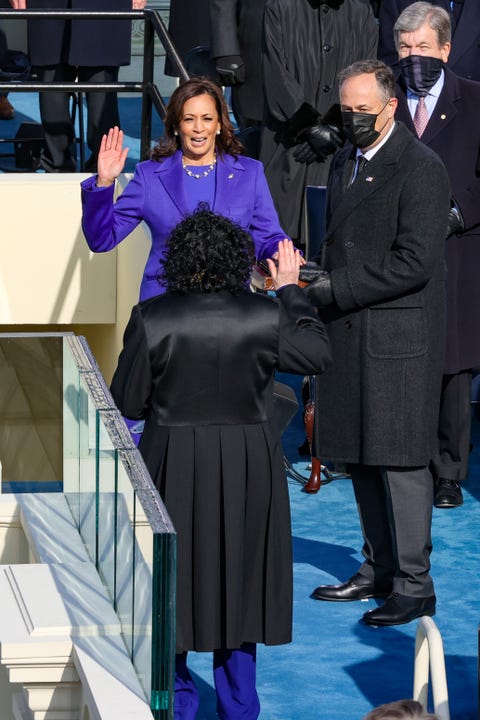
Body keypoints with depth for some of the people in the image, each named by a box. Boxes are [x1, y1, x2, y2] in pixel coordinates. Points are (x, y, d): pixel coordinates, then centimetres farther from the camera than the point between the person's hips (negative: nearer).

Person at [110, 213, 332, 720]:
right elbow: (318, 353, 8)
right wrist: (290, 291, 18)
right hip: (248, 471, 2)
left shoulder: (152, 319, -13)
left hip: (174, 470, -1)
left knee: (173, 579, 13)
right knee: (238, 578, 15)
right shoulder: (265, 316, -9)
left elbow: (127, 403, -8)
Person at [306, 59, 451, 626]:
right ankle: (379, 568, 22)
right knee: (359, 456, 12)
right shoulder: (344, 164, 16)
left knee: (399, 458, -5)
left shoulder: (421, 170, -12)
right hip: (349, 335, 8)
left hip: (398, 340, -8)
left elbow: (414, 264, -18)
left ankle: (414, 584, 1)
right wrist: (324, 298, 11)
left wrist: (334, 290, -17)